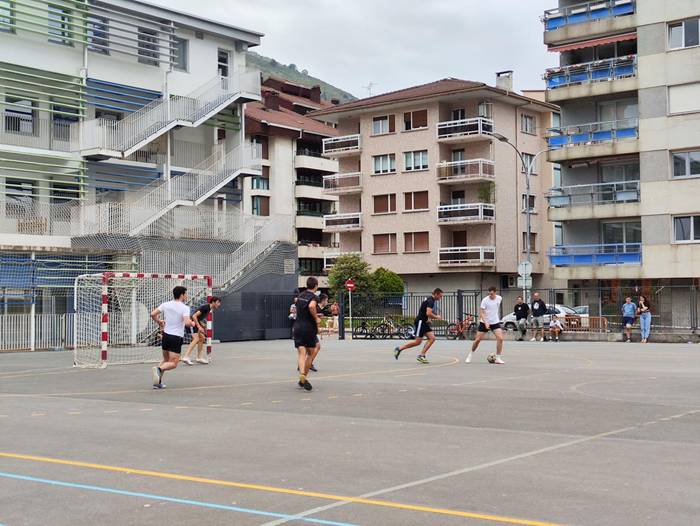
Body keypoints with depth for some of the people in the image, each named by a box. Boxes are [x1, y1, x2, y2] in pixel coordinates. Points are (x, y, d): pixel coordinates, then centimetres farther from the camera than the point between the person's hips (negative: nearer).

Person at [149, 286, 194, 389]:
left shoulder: (166, 304, 4)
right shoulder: (185, 308, -11)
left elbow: (153, 314, 0)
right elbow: (187, 322, -24)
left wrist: (159, 322, 17)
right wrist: (192, 324, -2)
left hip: (166, 335, 6)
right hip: (177, 338, -6)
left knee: (166, 360, 20)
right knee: (173, 364, -3)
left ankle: (158, 382, 10)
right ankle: (159, 369, -31)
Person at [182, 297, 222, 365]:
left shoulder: (210, 308, 9)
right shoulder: (205, 307, -20)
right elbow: (194, 316, -25)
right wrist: (199, 327, -26)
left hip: (196, 323, 10)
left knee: (202, 338, 15)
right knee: (196, 339, -22)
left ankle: (200, 358, 22)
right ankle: (186, 357, -30)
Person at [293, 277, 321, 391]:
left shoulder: (300, 296, 12)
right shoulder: (314, 297, -10)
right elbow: (311, 306, -32)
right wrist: (316, 318, -17)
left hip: (297, 327, 4)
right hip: (309, 328, -4)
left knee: (301, 352, -4)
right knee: (310, 353, 12)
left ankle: (302, 375, -27)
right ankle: (303, 378, 12)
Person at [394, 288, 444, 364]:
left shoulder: (429, 300, 15)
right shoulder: (430, 301, -17)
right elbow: (428, 313, -29)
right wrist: (436, 317, -12)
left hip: (424, 323, 10)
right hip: (420, 322, -10)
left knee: (432, 338, -3)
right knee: (417, 341, -7)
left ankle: (421, 355, -3)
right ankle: (399, 349, 5)